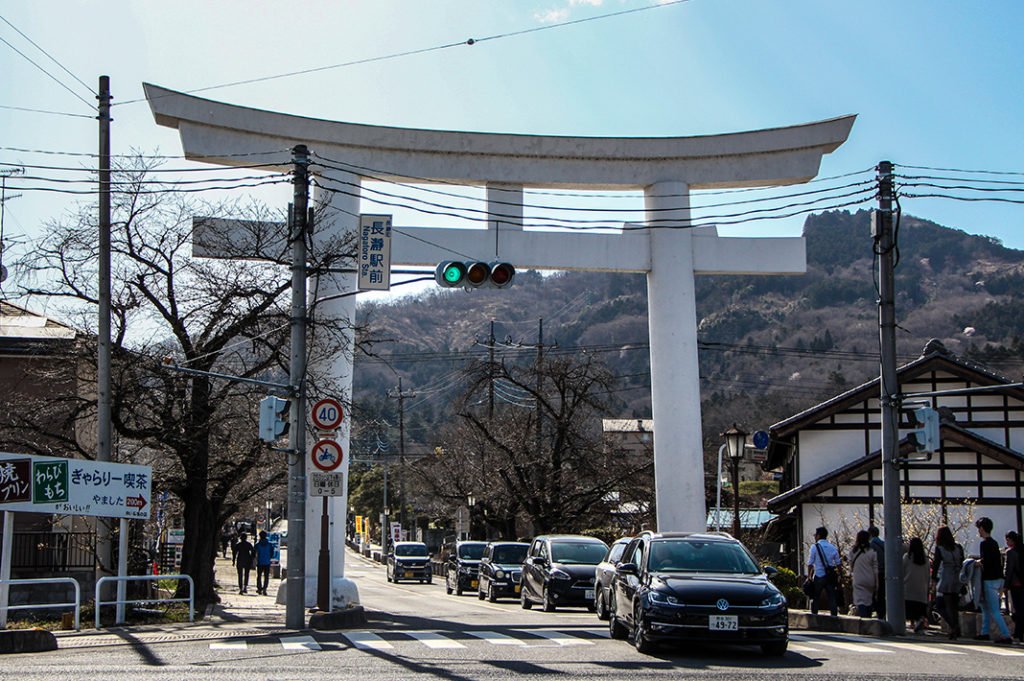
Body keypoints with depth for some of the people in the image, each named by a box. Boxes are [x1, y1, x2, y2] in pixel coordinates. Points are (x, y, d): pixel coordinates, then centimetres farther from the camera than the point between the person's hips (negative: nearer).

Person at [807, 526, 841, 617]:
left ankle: (814, 613, 10)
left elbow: (810, 564, -6)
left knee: (816, 596, 8)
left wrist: (809, 575, 3)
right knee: (832, 596, 4)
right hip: (830, 576, 3)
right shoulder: (833, 547, 6)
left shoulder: (814, 547, -6)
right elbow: (838, 563, 10)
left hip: (819, 576, -3)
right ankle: (834, 613, -2)